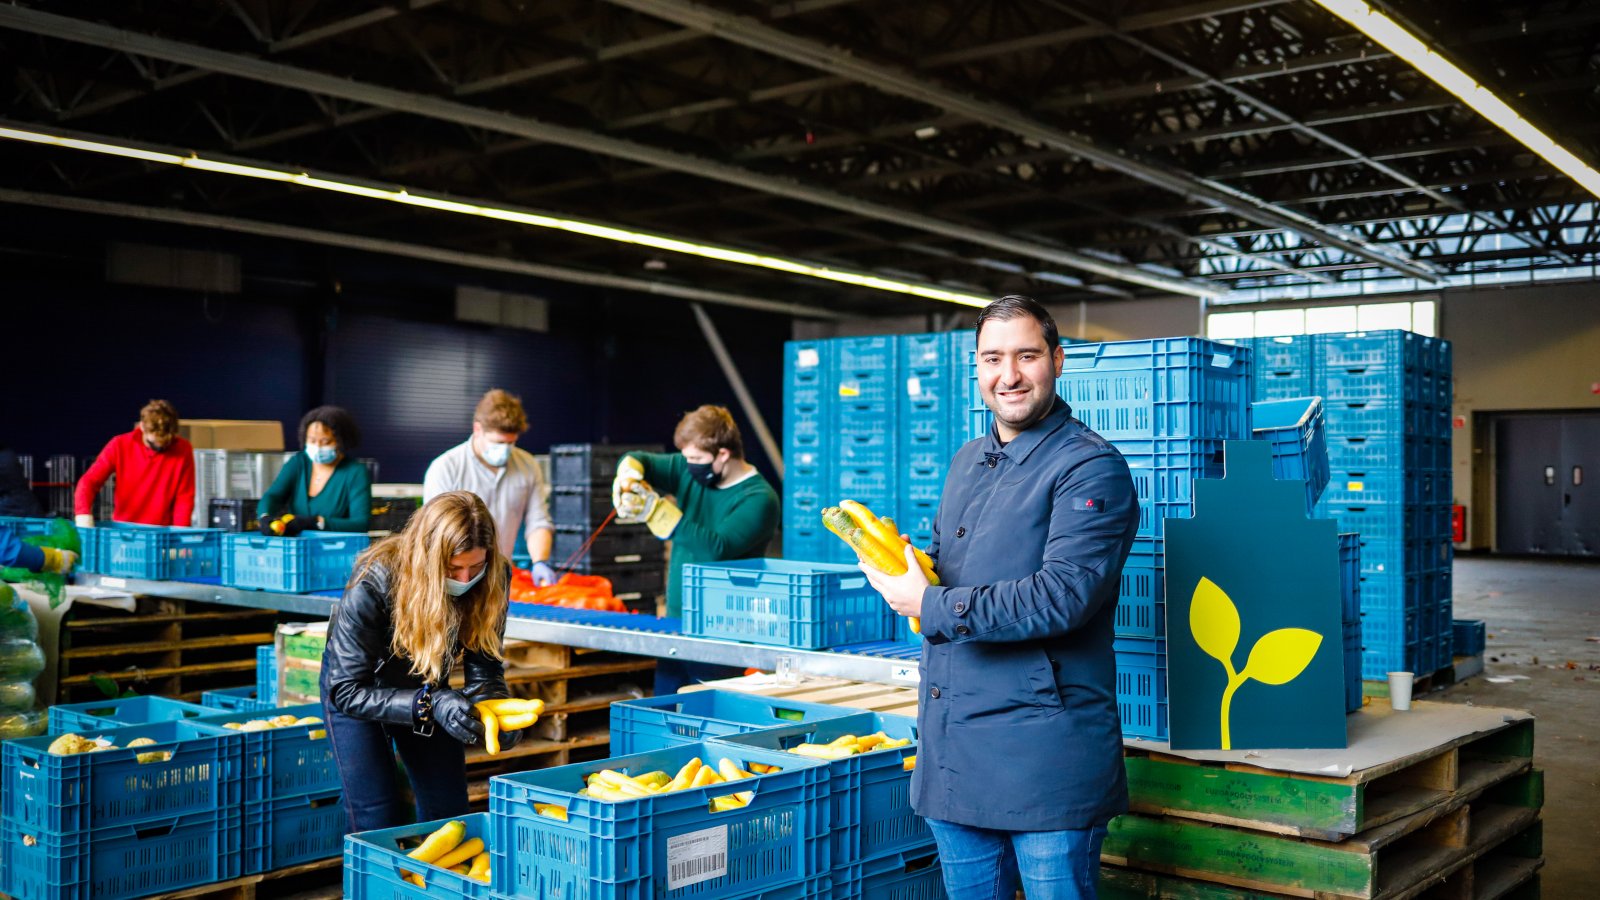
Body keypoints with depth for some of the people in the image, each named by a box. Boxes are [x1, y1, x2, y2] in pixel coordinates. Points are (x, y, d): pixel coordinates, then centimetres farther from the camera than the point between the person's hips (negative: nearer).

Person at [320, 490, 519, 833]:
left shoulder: (493, 578, -24)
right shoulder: (373, 582, -36)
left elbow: (483, 667, -15)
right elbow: (348, 691, -31)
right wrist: (430, 704, -44)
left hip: (428, 690, 4)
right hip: (356, 690, -4)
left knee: (449, 814, 7)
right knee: (377, 823, -8)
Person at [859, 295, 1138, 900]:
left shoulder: (1090, 468, -12)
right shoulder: (968, 463, 15)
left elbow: (1062, 596, -22)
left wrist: (931, 606, -18)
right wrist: (905, 565, 1)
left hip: (1044, 750, -8)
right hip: (953, 743, 8)